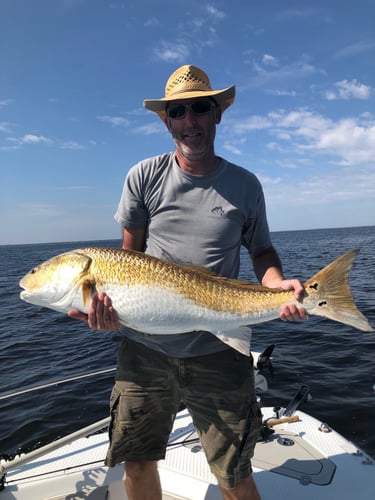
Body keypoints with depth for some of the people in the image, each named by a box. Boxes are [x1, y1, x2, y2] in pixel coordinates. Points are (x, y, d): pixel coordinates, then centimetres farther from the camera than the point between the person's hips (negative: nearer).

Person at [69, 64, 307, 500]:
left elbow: (261, 251, 10)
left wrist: (279, 286, -11)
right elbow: (129, 254, 5)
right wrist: (108, 301, -13)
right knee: (137, 464, 17)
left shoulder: (244, 184, 1)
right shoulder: (145, 176, 0)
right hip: (144, 348, 1)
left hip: (217, 353, 0)